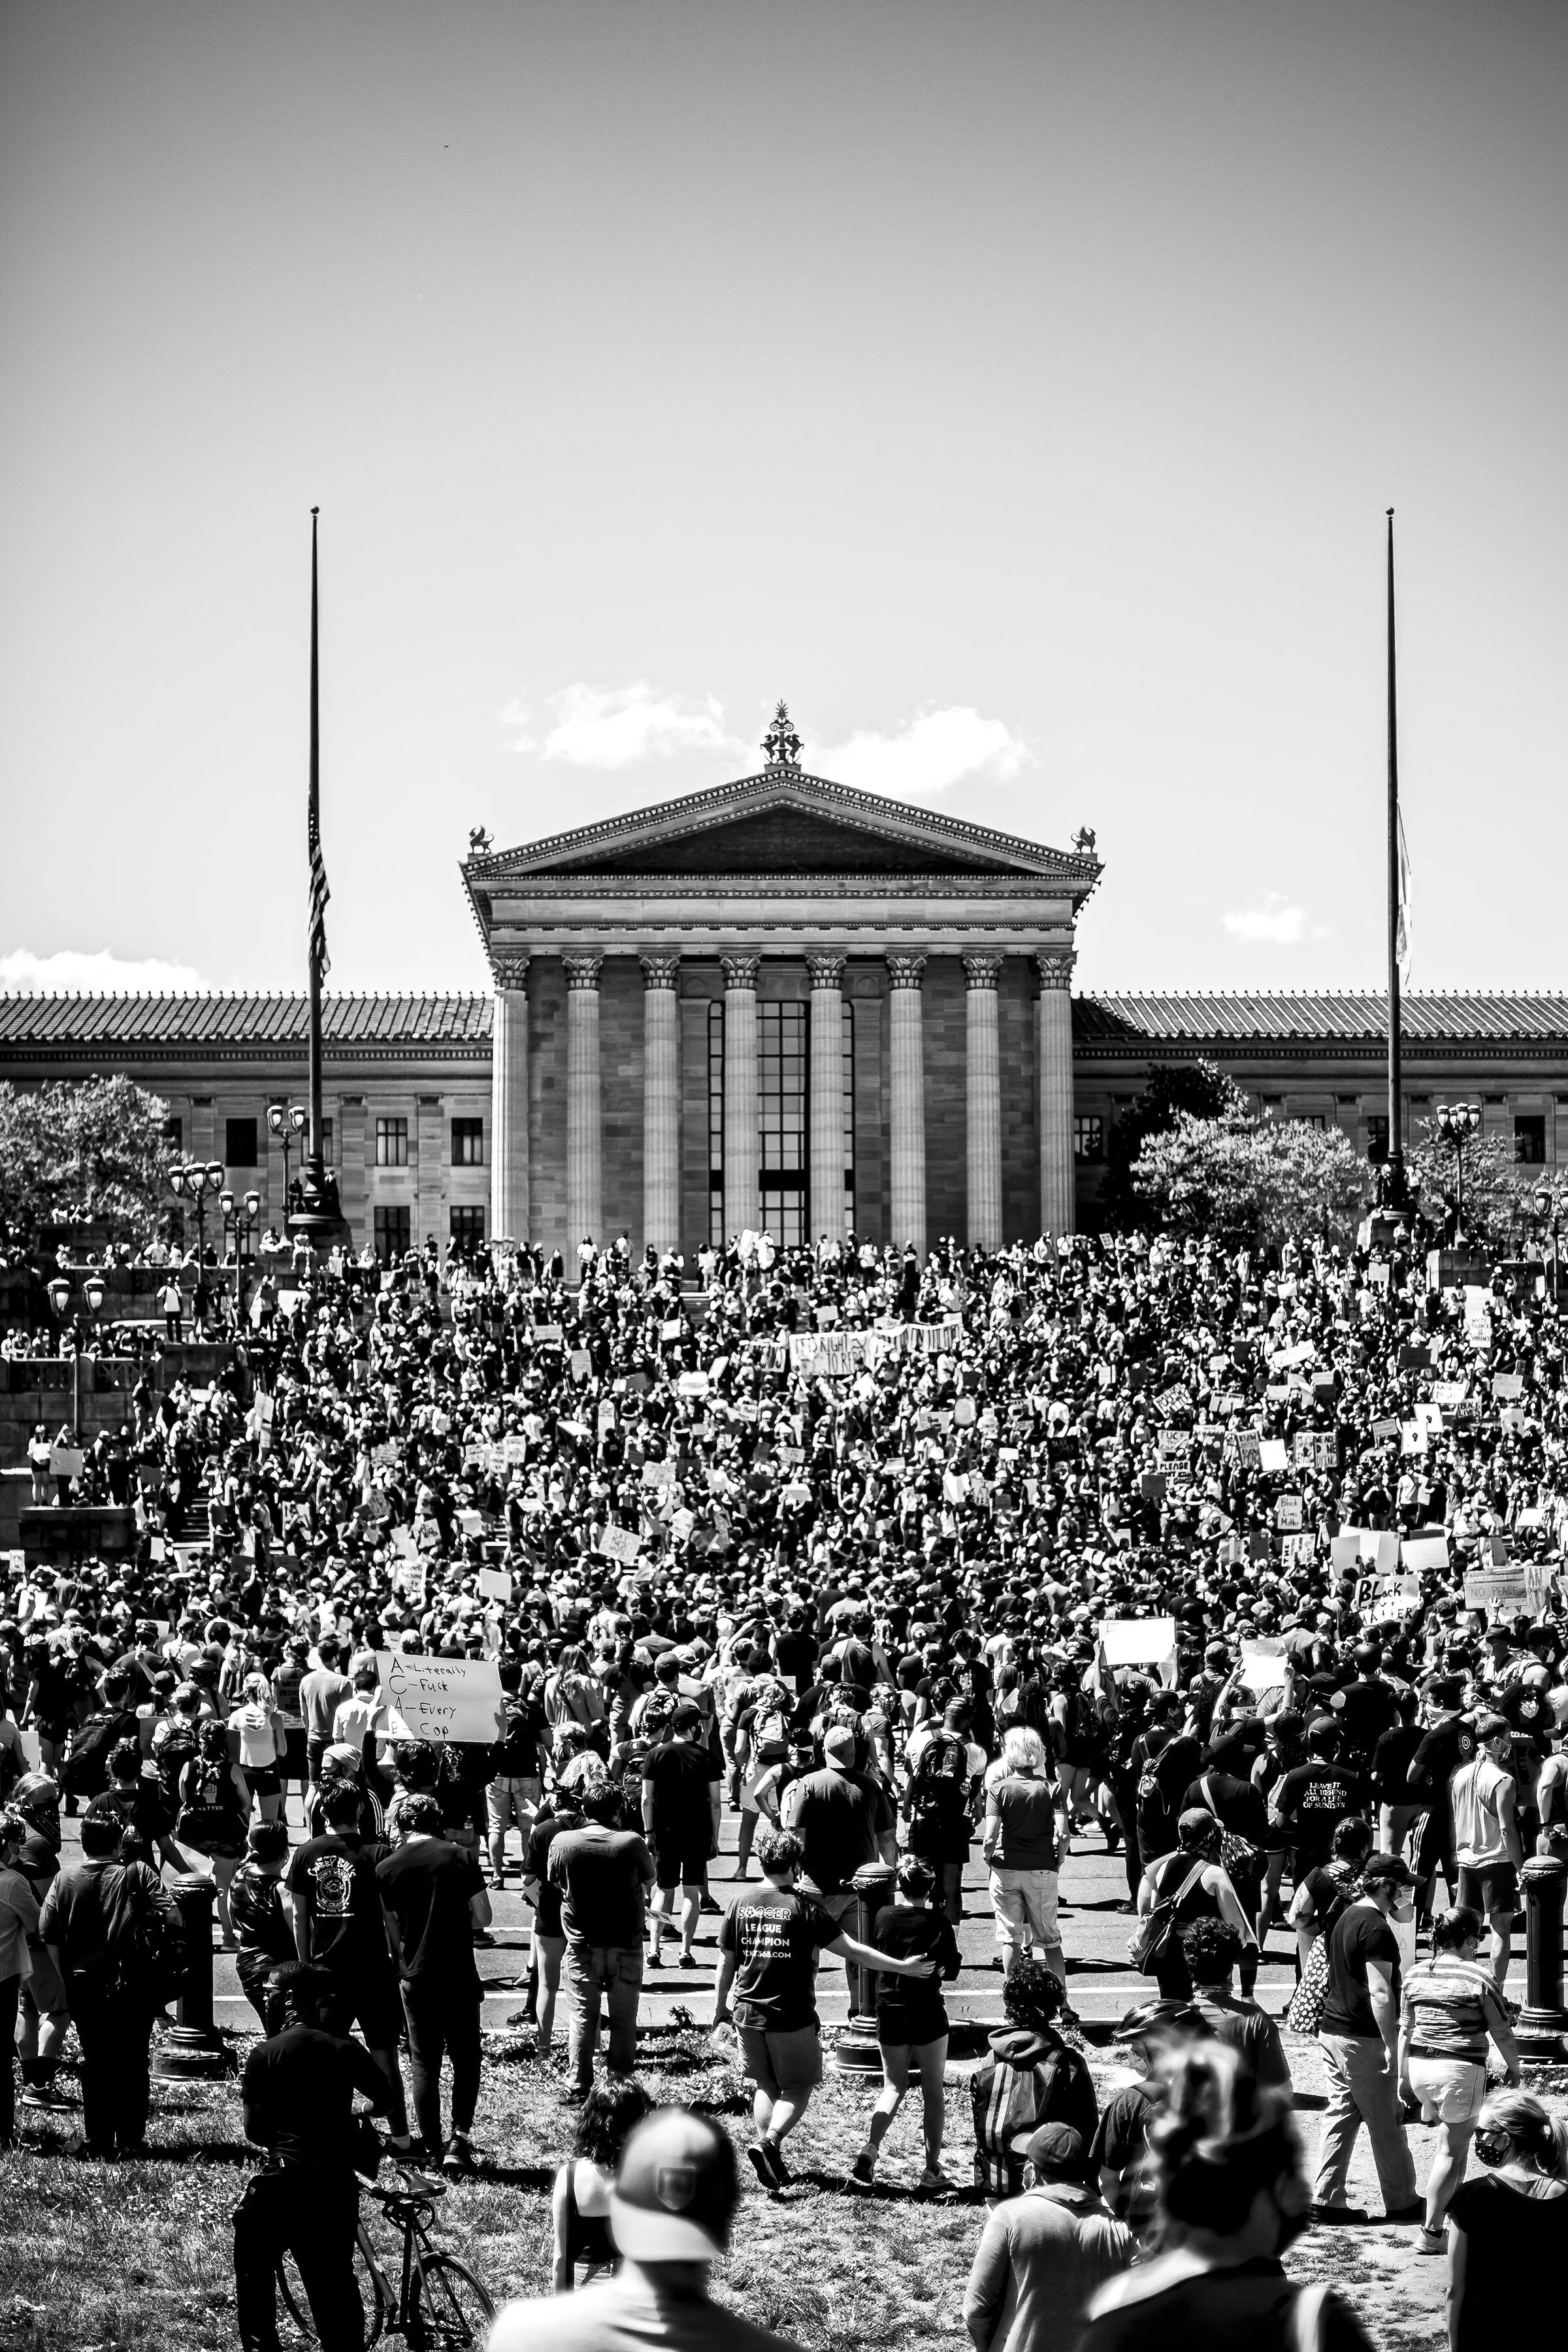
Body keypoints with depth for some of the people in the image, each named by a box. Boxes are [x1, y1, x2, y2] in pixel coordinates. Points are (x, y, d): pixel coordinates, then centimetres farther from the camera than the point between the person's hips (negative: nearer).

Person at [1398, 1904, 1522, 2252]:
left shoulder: (1415, 1973, 5)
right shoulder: (1479, 1977, -9)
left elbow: (1405, 2029, 10)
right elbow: (1502, 2032, -4)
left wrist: (1403, 2076, 18)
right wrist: (1514, 2069, 12)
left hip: (1419, 2066, 5)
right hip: (1461, 2069, -5)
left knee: (1455, 2135, 27)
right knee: (1452, 2150, 2)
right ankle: (1430, 2233, -1)